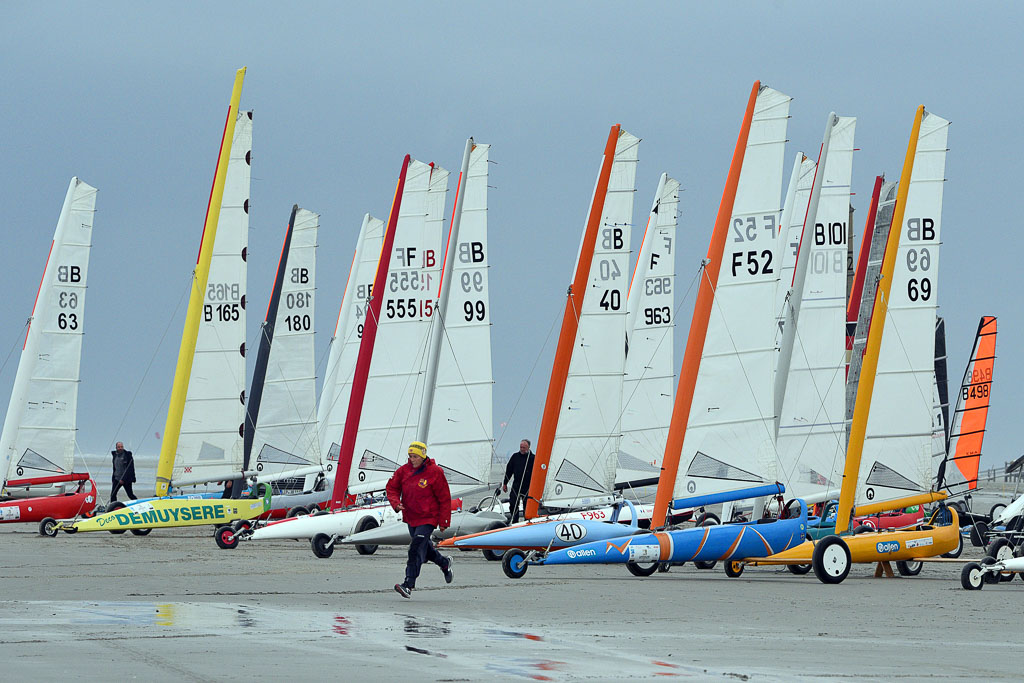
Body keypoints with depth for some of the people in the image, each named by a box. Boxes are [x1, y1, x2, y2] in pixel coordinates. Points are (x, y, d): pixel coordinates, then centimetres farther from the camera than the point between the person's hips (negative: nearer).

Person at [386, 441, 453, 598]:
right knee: (425, 546, 22)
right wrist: (396, 503, -13)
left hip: (427, 519, -6)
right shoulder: (404, 471, 0)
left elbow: (444, 498, -8)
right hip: (410, 517, 6)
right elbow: (392, 488, 8)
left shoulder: (435, 472, -13)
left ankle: (408, 585, -21)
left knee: (416, 550, -18)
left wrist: (444, 521, -8)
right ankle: (444, 563, 49)